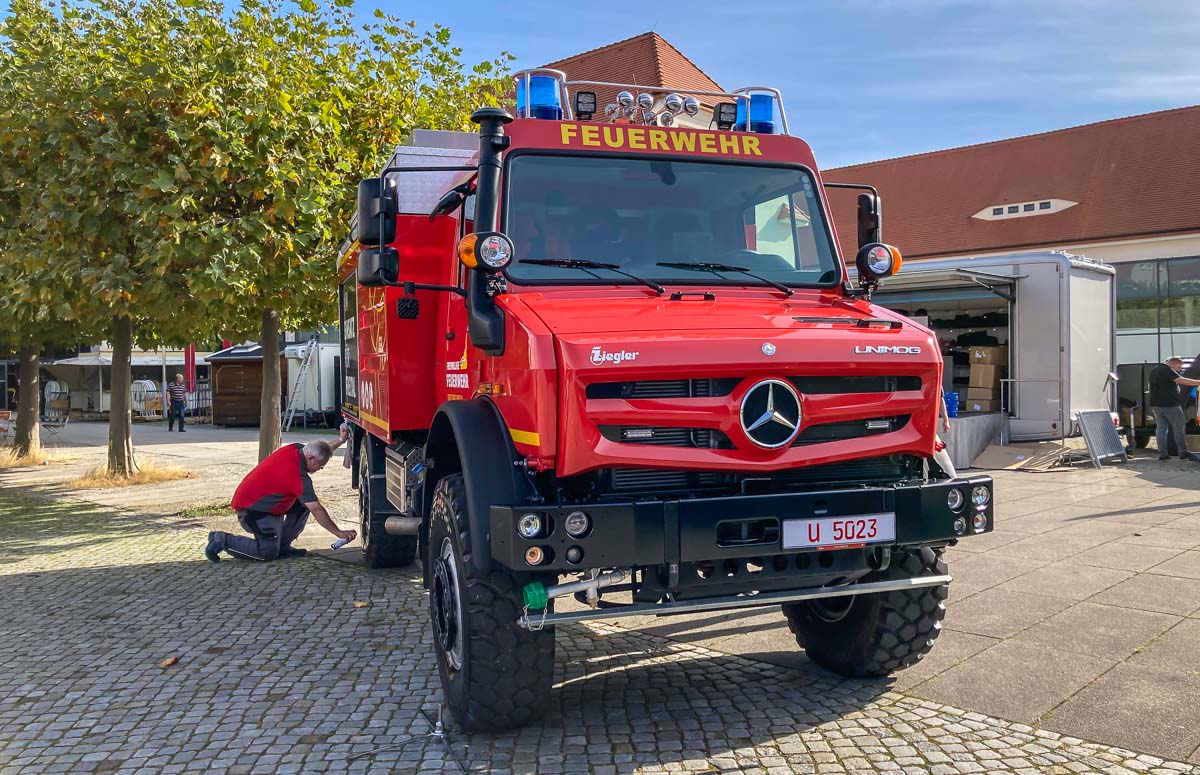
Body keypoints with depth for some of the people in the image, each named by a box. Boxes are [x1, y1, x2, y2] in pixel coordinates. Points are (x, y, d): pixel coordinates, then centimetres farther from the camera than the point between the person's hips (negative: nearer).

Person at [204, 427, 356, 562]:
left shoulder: (295, 449, -6)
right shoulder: (299, 476, -28)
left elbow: (320, 451, 19)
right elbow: (316, 509, -27)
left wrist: (340, 440, 11)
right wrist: (339, 533, -23)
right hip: (251, 509, -10)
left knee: (302, 504, 4)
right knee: (268, 553, -12)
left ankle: (283, 546, 10)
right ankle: (222, 540, -1)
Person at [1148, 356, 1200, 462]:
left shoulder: (1154, 370, 17)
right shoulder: (1167, 370, -12)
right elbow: (1181, 380, -22)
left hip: (1155, 404, 8)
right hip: (1169, 404, -8)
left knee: (1160, 427, 7)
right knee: (1178, 427, 0)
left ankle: (1162, 453, 2)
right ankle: (1183, 452, 1)